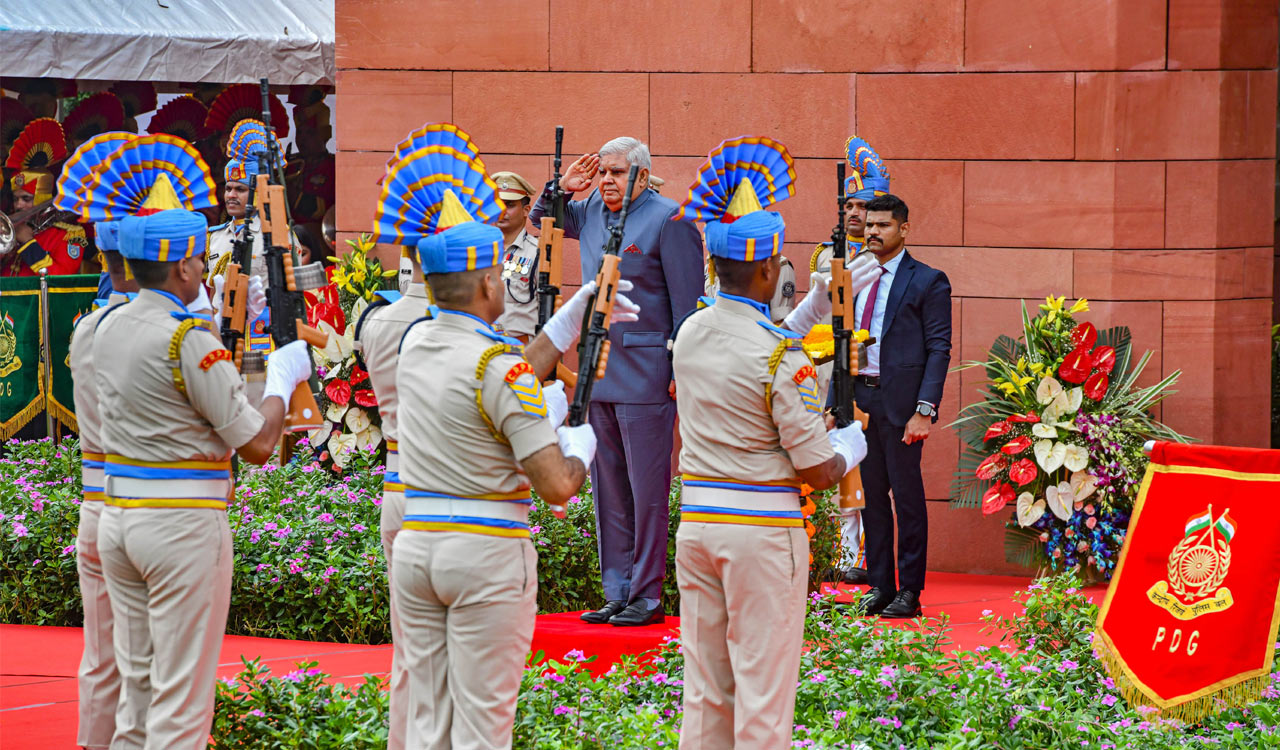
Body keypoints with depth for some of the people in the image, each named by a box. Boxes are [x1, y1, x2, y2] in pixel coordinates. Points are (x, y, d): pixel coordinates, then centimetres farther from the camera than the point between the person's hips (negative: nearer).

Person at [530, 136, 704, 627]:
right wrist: (562, 187, 7)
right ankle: (617, 591, 17)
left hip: (646, 374, -7)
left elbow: (687, 301, -10)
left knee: (647, 488, -4)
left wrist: (681, 370, -14)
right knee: (608, 488, 11)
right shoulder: (590, 212, 11)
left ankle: (647, 596, 1)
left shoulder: (668, 220, -8)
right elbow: (542, 220, 29)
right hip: (598, 373, 7)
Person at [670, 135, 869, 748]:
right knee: (763, 694, -2)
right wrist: (852, 444, 9)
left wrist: (817, 304, 30)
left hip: (696, 521, 7)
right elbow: (816, 471, -12)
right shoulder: (780, 358, -16)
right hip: (763, 527, -6)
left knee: (704, 688, 11)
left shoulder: (689, 335, 4)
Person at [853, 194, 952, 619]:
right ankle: (879, 586, 14)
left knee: (907, 495, -3)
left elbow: (938, 350, -6)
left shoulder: (928, 282, -2)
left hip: (900, 401, -6)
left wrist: (924, 411, -15)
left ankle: (910, 592, 0)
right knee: (872, 496, 9)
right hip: (858, 399, 6)